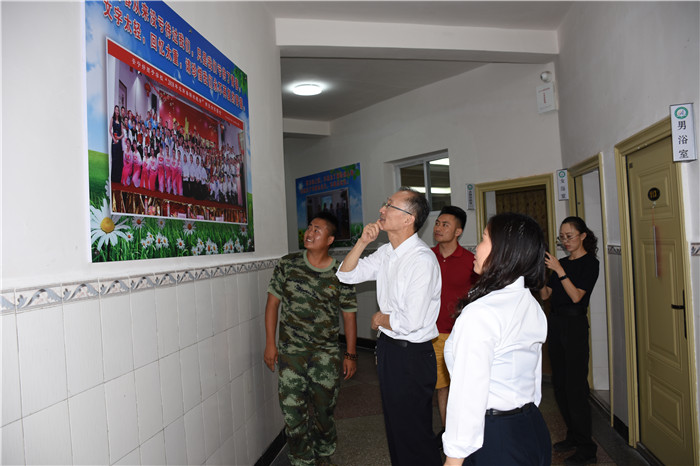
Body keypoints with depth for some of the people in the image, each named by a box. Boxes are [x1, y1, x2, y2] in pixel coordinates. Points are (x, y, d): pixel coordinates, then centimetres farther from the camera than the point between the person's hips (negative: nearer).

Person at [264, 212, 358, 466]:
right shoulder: (288, 264, -2)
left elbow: (349, 314, 2)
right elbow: (272, 303, 3)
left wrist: (351, 354, 0)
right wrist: (270, 343, -1)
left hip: (326, 354, 0)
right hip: (290, 352, 1)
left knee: (324, 410, 10)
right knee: (293, 411, 6)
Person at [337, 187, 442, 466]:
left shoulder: (422, 260, -24)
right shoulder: (386, 253, 4)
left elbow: (411, 322, -27)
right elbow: (346, 275, 8)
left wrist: (379, 319, -8)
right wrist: (362, 242, -6)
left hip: (411, 356, -9)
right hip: (388, 349, 9)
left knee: (414, 434, 9)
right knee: (394, 427, 24)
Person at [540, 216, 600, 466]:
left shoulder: (590, 263, -6)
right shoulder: (563, 262, 14)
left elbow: (576, 296, -17)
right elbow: (545, 295, 9)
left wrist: (559, 270, -22)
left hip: (575, 325, -7)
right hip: (555, 323, 8)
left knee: (575, 385, -6)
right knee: (559, 384, 13)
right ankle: (573, 436, 28)